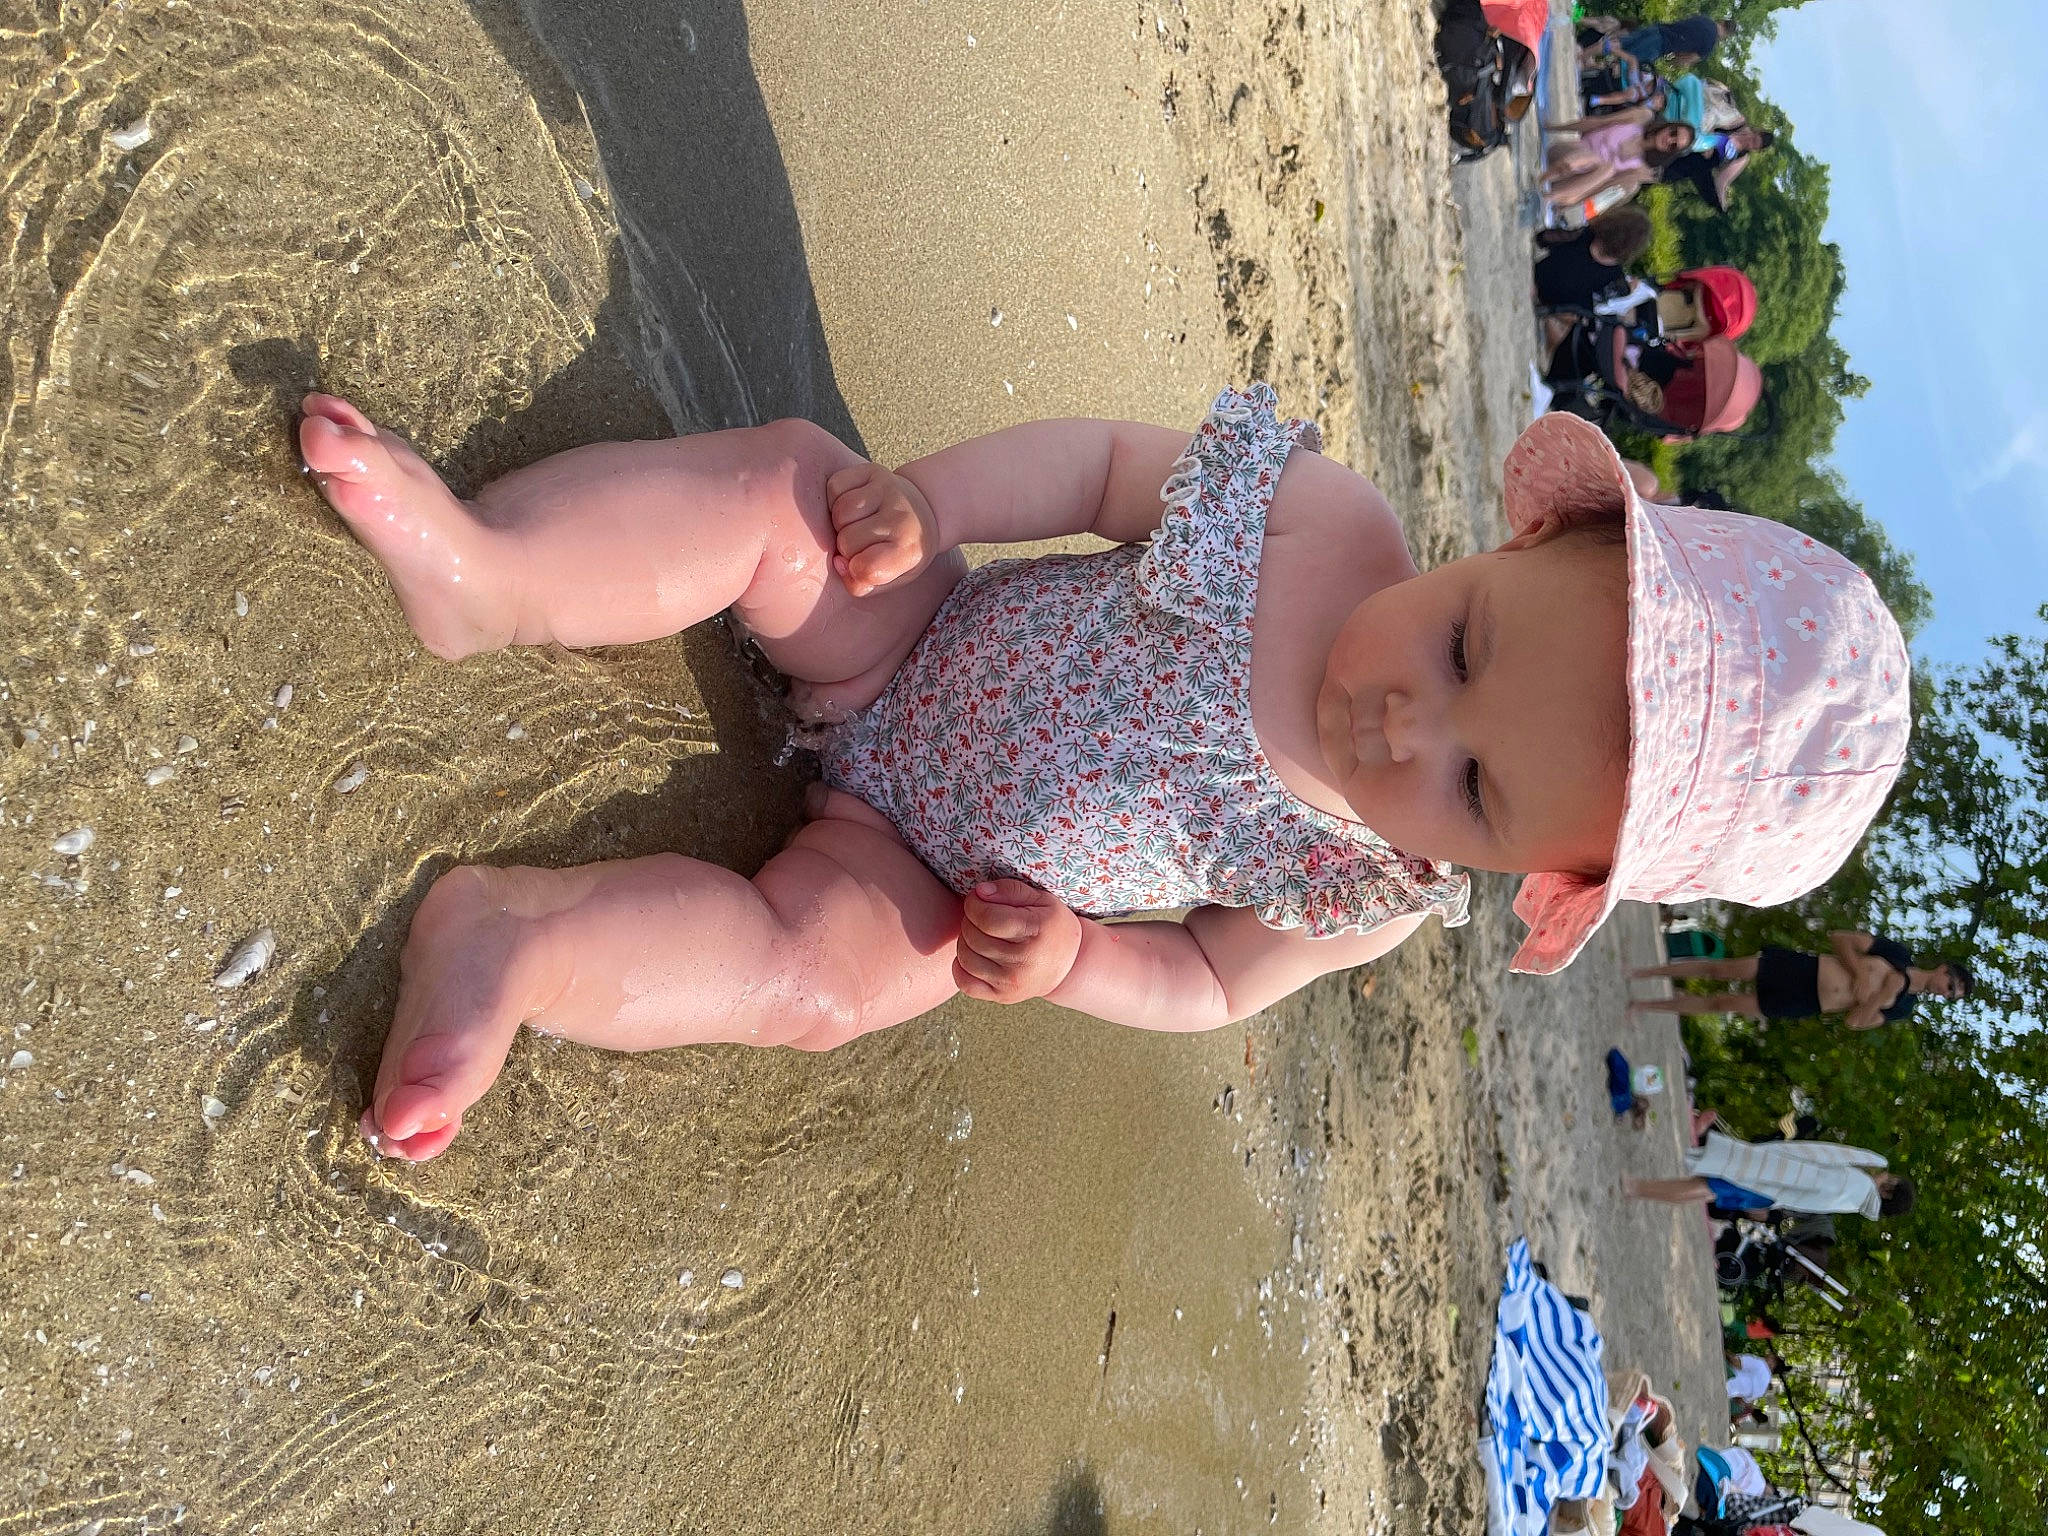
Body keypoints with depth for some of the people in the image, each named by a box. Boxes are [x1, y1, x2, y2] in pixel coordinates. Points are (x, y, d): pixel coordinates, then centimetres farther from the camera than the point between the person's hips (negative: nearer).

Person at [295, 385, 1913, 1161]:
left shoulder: (1372, 898, -21)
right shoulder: (1313, 508, -25)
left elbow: (1209, 982, -5)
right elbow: (1107, 460, -12)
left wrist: (1069, 961, -23)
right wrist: (920, 502, -26)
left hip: (915, 870, -1)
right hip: (917, 639, 2)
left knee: (820, 968, -30)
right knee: (788, 483, -23)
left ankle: (508, 941, -19)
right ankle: (493, 574, -26)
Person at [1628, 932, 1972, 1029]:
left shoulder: (1902, 1009, 2)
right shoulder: (1897, 953, 2)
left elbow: (1854, 1022, -8)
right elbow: (1839, 939, 3)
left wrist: (1886, 992, -18)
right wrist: (1860, 971, -11)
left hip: (1800, 1005, -1)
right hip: (1800, 967, 1)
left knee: (1720, 1003, -6)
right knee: (1719, 968, -8)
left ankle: (1643, 1006, 8)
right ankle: (1641, 972, 9)